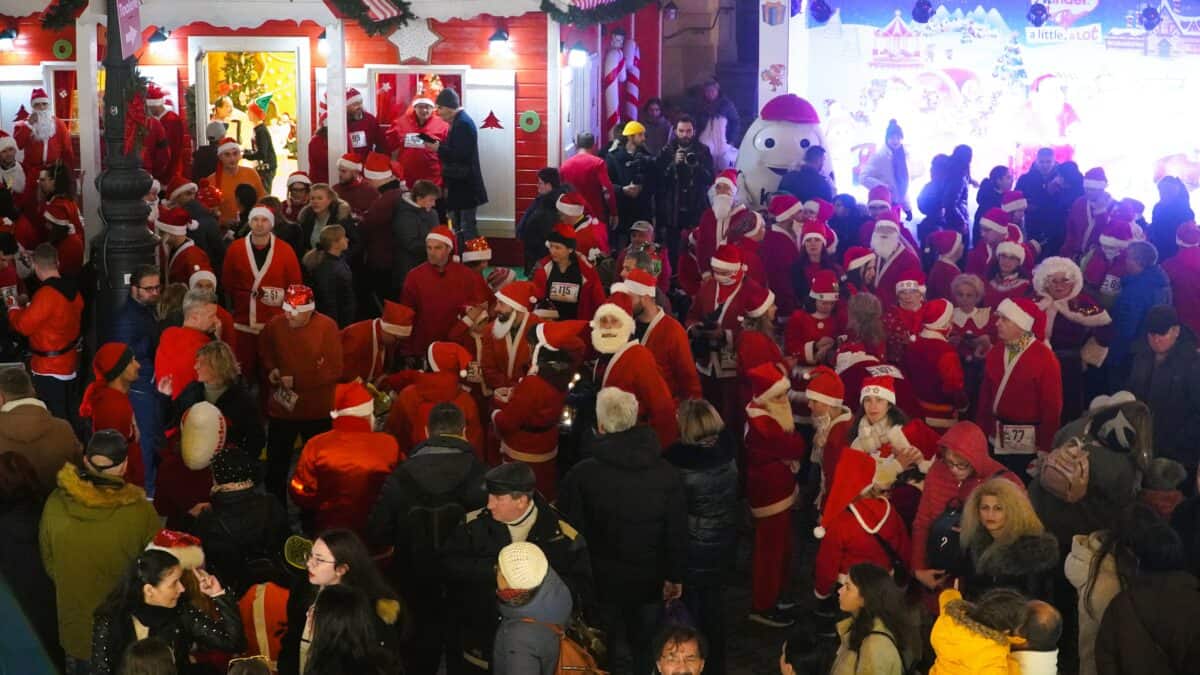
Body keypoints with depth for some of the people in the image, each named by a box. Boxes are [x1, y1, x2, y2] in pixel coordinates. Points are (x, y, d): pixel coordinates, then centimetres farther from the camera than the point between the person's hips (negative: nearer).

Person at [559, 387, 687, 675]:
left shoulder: (582, 474, -19)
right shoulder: (667, 473, -11)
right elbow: (678, 532, -4)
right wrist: (675, 576, 9)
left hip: (601, 579, -2)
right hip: (649, 580, 2)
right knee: (647, 650, 21)